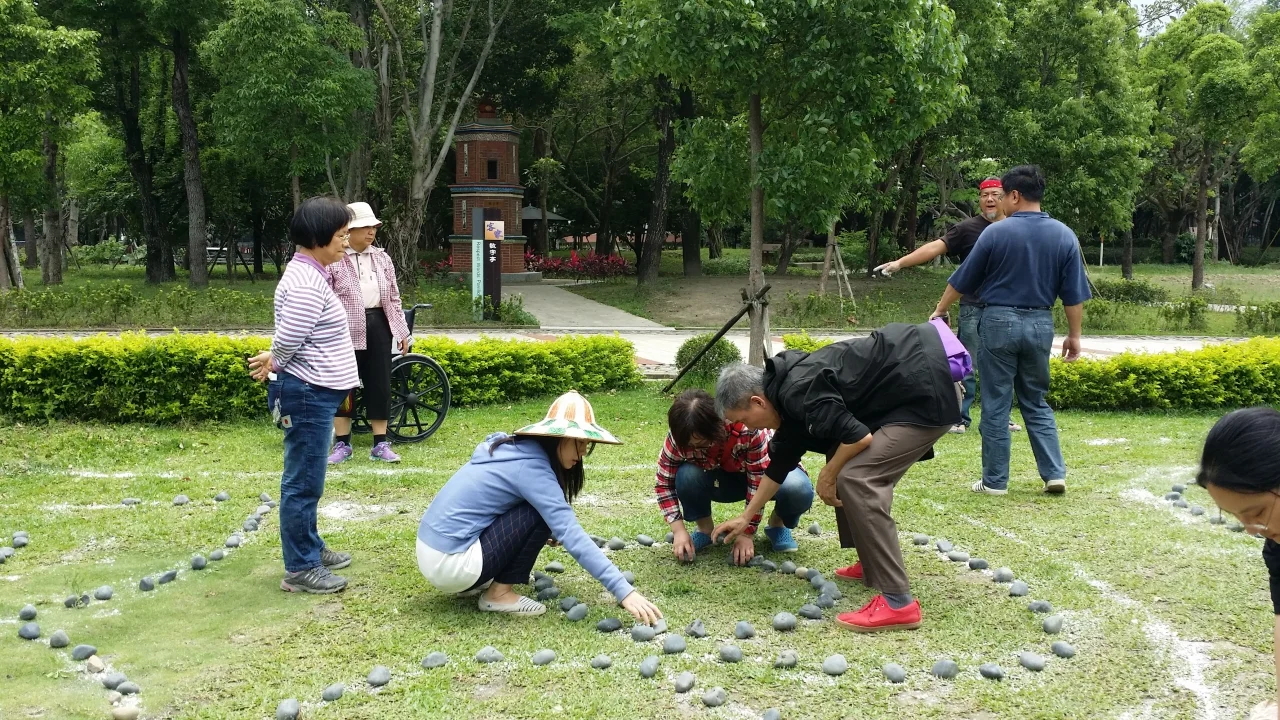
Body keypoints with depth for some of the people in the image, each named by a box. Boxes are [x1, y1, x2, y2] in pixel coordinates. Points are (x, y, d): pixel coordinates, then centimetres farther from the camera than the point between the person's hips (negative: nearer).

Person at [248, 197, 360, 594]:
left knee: (307, 481, 20)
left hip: (317, 393, 11)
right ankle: (299, 569, 7)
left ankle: (311, 549, 33)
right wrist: (273, 364, -2)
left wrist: (274, 361, 9)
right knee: (303, 483, -2)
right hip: (308, 395, -11)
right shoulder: (305, 285, -21)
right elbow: (288, 342, -21)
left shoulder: (312, 274, 13)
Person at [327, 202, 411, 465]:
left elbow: (393, 297, 13)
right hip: (346, 329, -4)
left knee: (379, 384, 6)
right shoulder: (334, 260, -6)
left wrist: (402, 331, 10)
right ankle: (342, 444, 14)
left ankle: (380, 444, 13)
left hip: (378, 325, 4)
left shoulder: (381, 258, 9)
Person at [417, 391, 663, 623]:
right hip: (450, 564, -9)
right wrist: (625, 592, -24)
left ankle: (473, 583, 17)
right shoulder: (531, 467, -16)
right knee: (540, 514, -11)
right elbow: (573, 537, -22)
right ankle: (499, 594, -3)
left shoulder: (516, 449, 10)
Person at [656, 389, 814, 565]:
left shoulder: (747, 427, -38)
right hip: (724, 479, 2)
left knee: (798, 488, -36)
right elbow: (664, 483, -16)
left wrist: (747, 533, -28)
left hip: (766, 469, -2)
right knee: (686, 475, -31)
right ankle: (704, 529, -1)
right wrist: (679, 530, -25)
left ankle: (778, 523, -1)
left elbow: (760, 483, -30)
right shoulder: (679, 437, -27)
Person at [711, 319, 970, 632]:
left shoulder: (799, 393, -19)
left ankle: (898, 603, -17)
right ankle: (874, 566, 27)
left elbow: (859, 437, -23)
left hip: (930, 393, -11)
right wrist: (746, 517, 34)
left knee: (856, 478, -17)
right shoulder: (789, 389, 14)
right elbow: (780, 461, 26)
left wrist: (828, 475, -5)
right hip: (918, 390, 11)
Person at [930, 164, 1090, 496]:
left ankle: (995, 481, 8)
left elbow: (962, 280, 0)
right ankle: (1055, 474, 10)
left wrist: (940, 311, 14)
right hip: (1040, 325, 3)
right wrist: (1074, 335, 12)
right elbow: (1074, 295, 2)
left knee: (996, 405, 4)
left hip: (999, 321, -3)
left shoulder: (996, 232, -8)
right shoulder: (1064, 236, 1)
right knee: (1036, 403, 16)